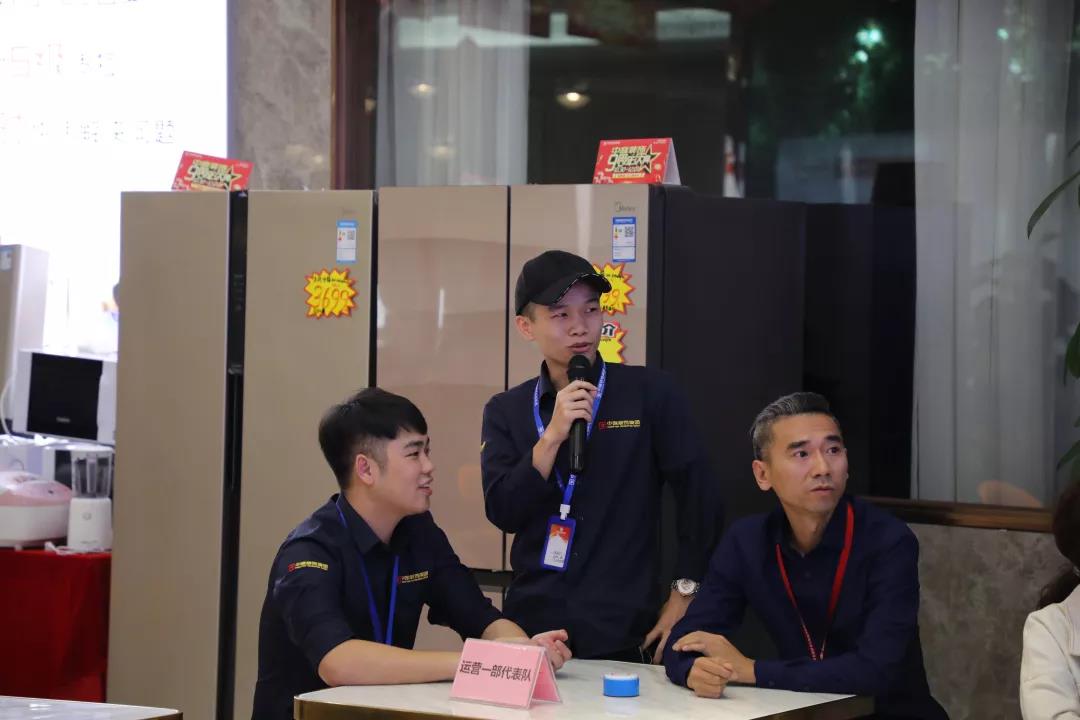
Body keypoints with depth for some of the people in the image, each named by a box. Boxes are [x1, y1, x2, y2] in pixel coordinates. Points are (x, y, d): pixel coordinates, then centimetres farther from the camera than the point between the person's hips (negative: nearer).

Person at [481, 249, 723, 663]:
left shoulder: (650, 394, -1)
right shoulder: (506, 412, 6)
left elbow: (699, 497, -1)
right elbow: (503, 513, -5)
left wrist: (684, 593, -4)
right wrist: (553, 435, -15)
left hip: (625, 633, -2)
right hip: (533, 625, 2)